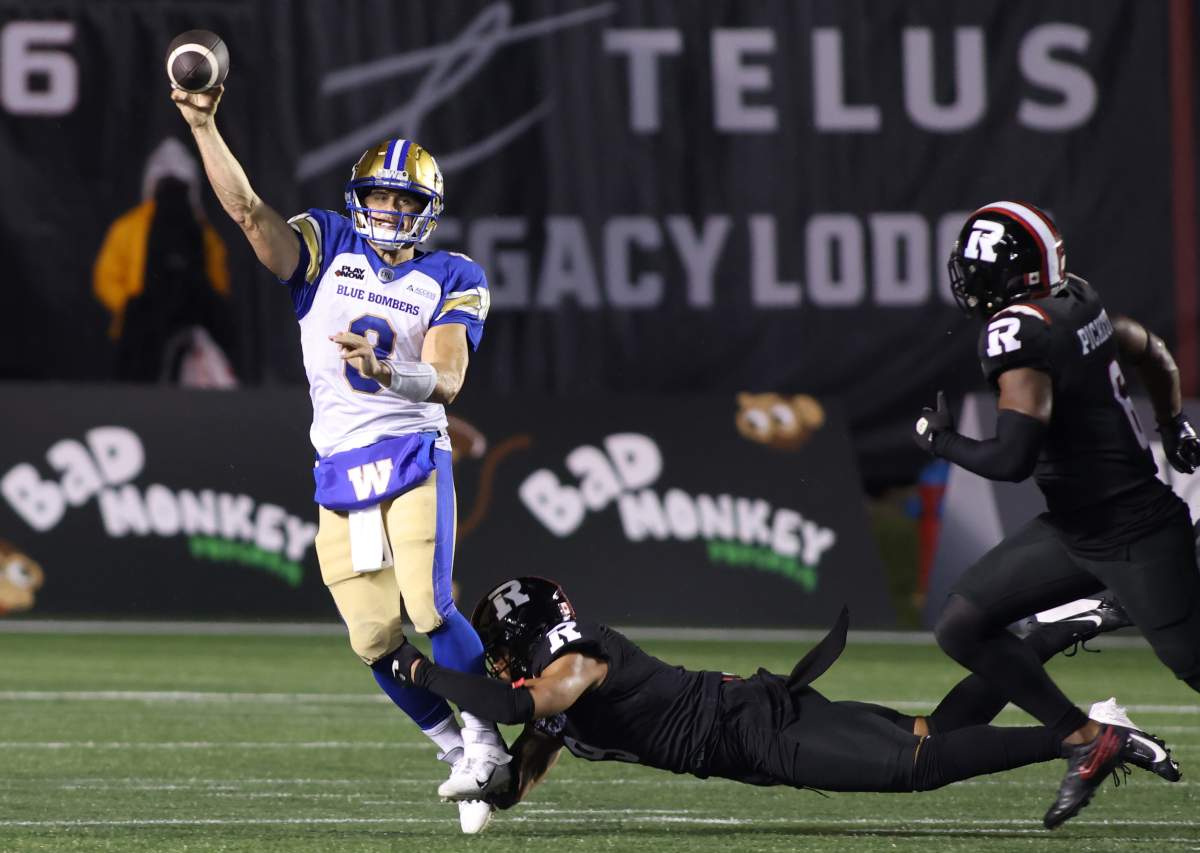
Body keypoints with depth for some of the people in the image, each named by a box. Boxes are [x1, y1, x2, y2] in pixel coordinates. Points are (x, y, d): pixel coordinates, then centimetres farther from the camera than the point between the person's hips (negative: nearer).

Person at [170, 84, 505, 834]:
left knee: (427, 609, -19)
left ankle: (487, 742, 0)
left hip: (413, 456, -3)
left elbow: (448, 382, -11)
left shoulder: (450, 279, 2)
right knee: (376, 641, -1)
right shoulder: (327, 250, 8)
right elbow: (248, 210, -5)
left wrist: (388, 372, -31)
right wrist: (204, 126, -17)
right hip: (340, 472, 3)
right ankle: (459, 752, 14)